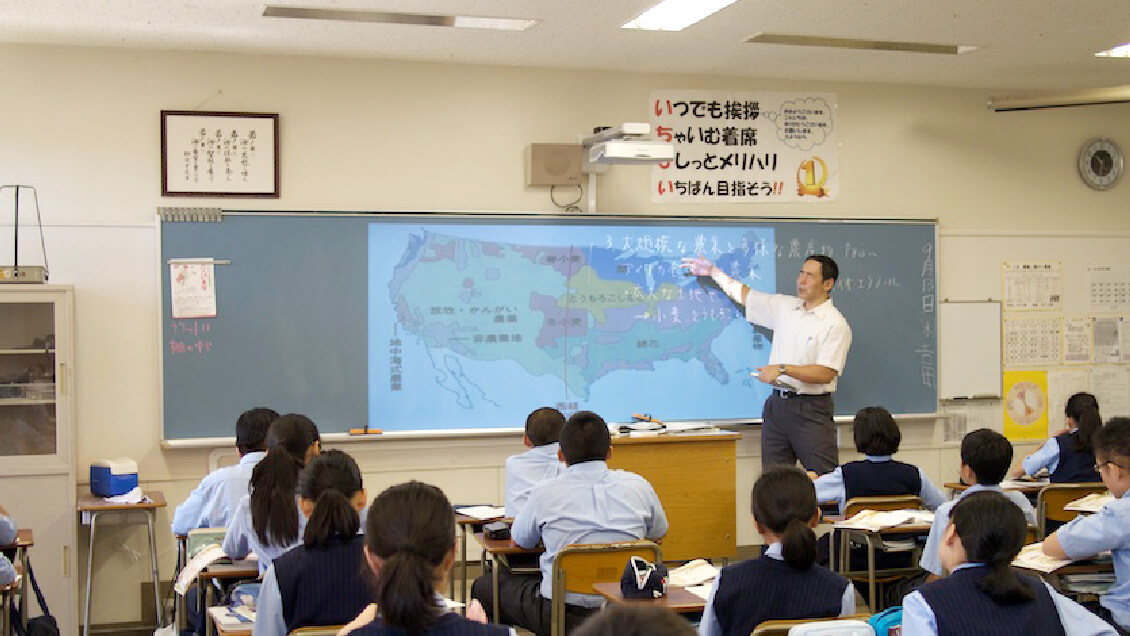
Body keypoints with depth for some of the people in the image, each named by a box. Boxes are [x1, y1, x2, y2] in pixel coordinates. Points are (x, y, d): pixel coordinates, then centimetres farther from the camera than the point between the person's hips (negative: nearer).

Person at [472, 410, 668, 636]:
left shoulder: (545, 492, -8)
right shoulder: (638, 486, -2)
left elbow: (520, 539, 9)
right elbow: (659, 531, 16)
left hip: (562, 614, -3)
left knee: (483, 586, 19)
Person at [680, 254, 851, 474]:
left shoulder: (836, 325, -7)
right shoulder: (784, 306, 12)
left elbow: (826, 373, -16)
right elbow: (745, 296, 25)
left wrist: (783, 369, -20)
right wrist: (714, 272, 25)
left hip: (811, 409, -6)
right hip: (777, 404, 6)